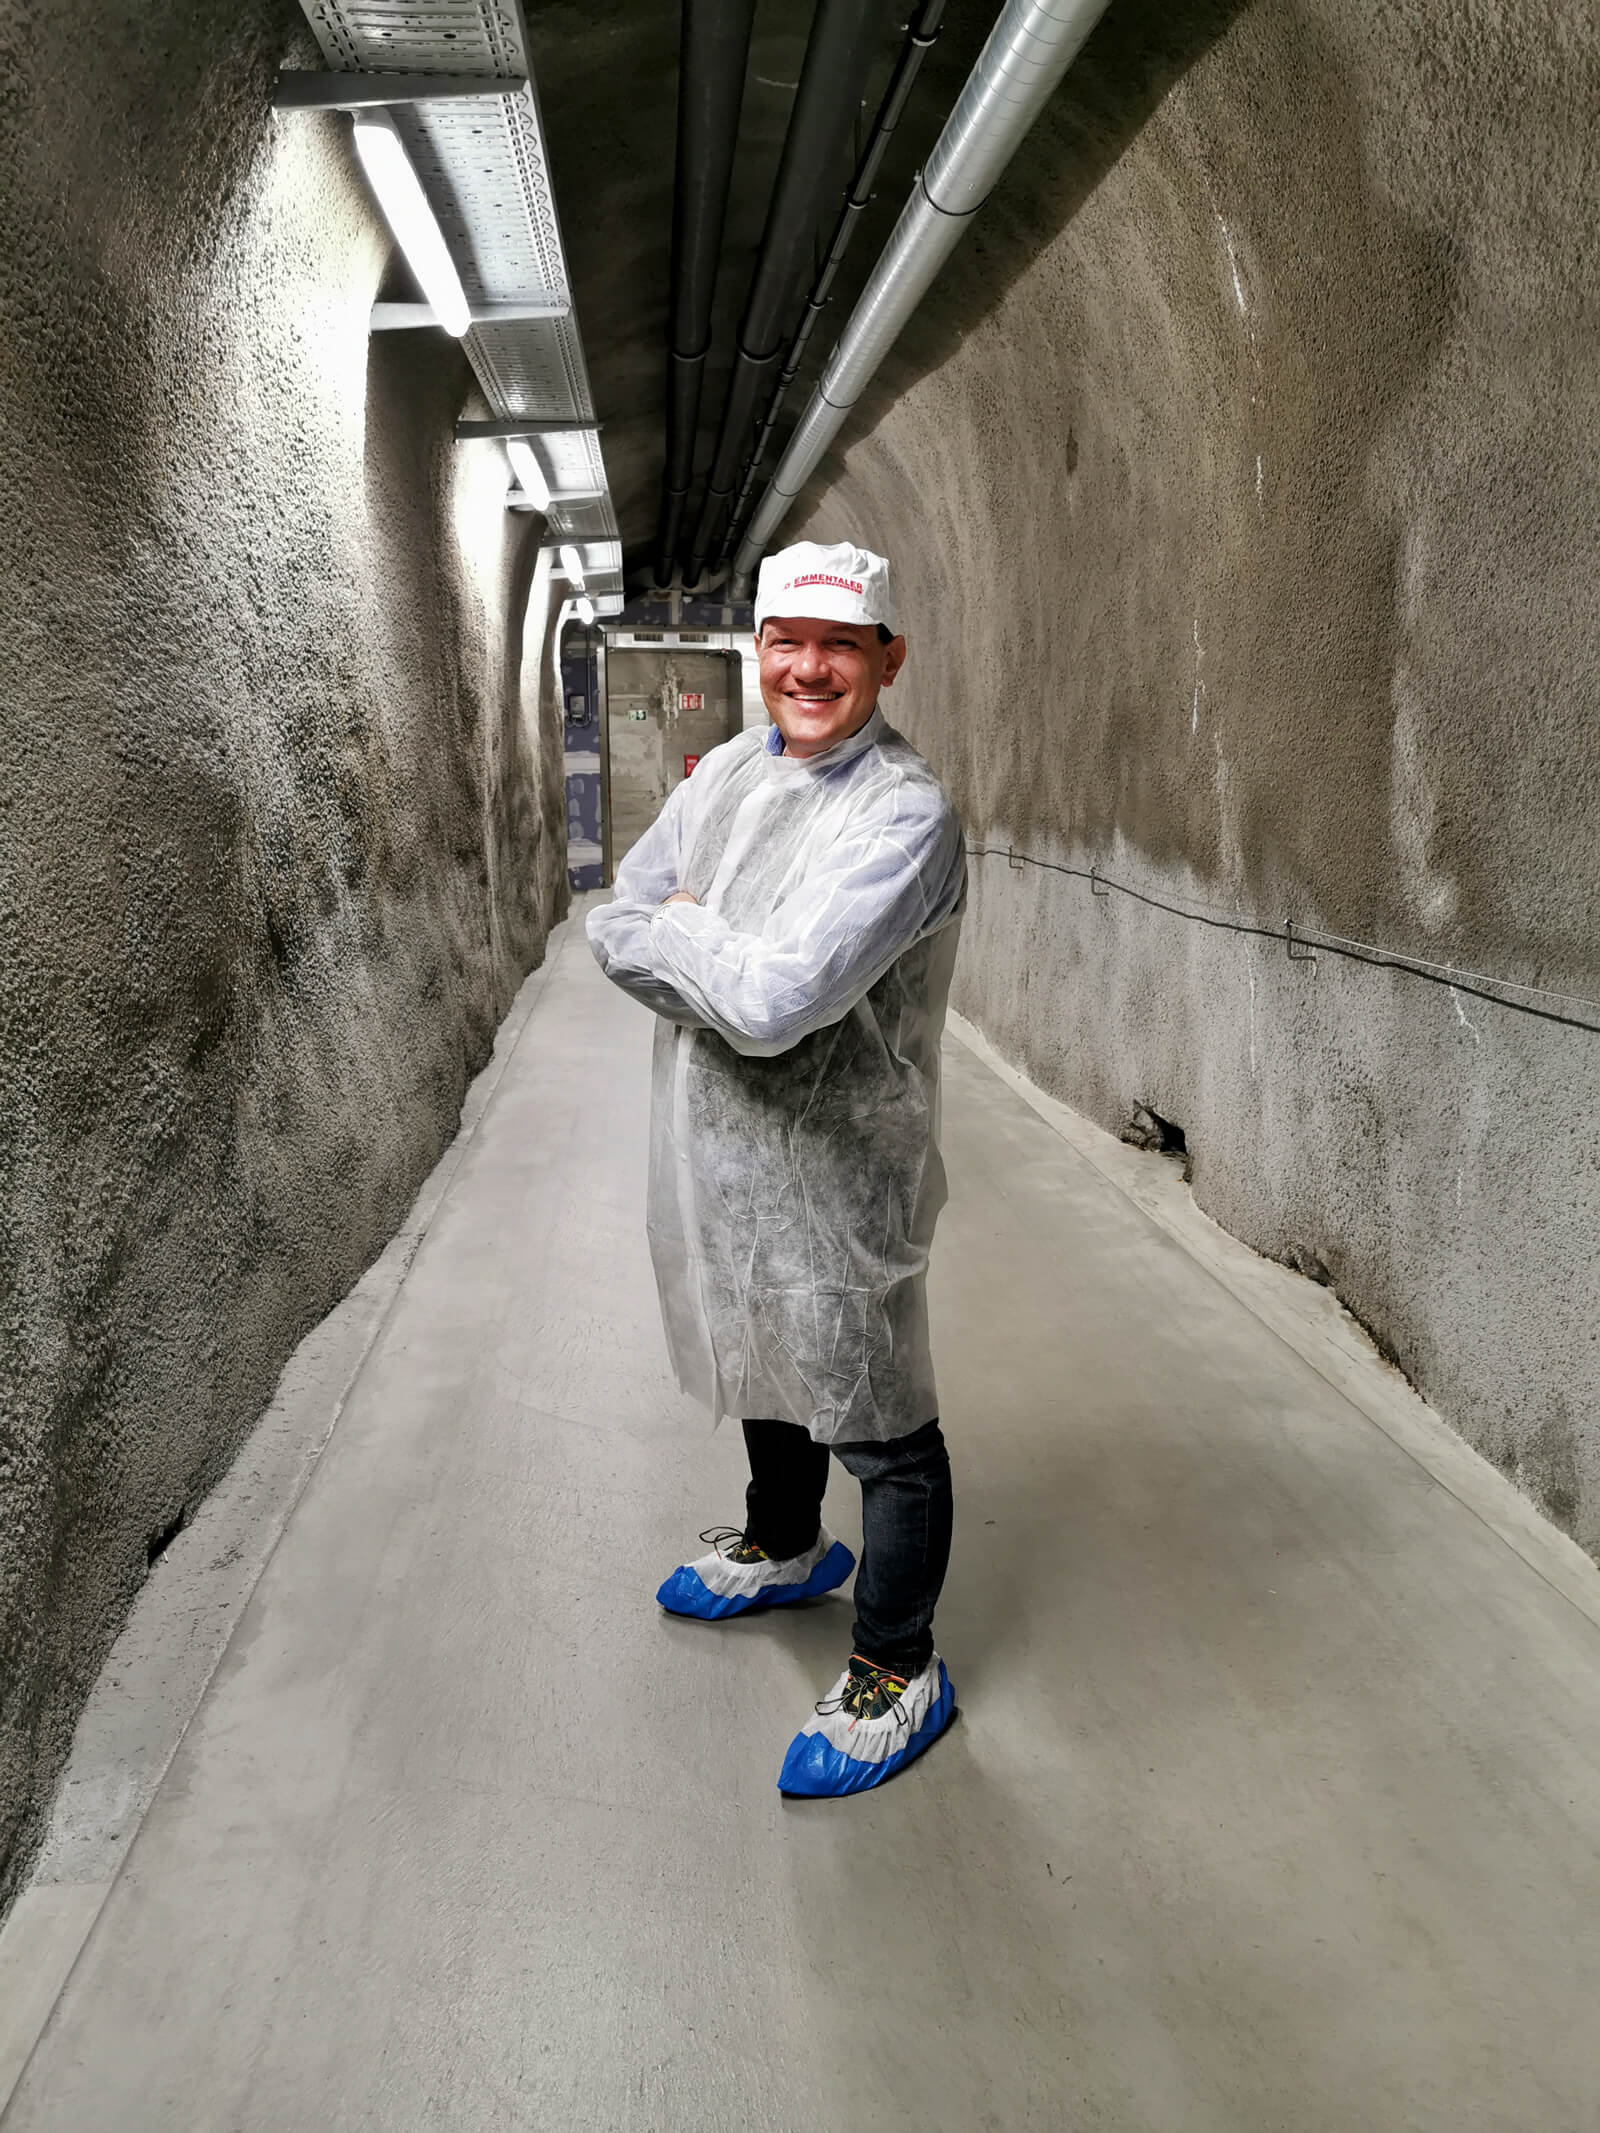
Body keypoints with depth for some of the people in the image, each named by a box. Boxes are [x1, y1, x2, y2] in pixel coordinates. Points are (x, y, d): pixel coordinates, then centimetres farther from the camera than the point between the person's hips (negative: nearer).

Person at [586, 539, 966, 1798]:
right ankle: (785, 1549, 54)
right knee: (765, 1374, 28)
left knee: (879, 1431, 8)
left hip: (835, 1178, -8)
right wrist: (718, 966, -14)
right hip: (714, 1155, 8)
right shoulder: (725, 772, 4)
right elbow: (614, 928, 4)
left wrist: (672, 933, -14)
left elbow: (772, 1005, -32)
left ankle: (898, 1676, 27)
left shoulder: (903, 815, -22)